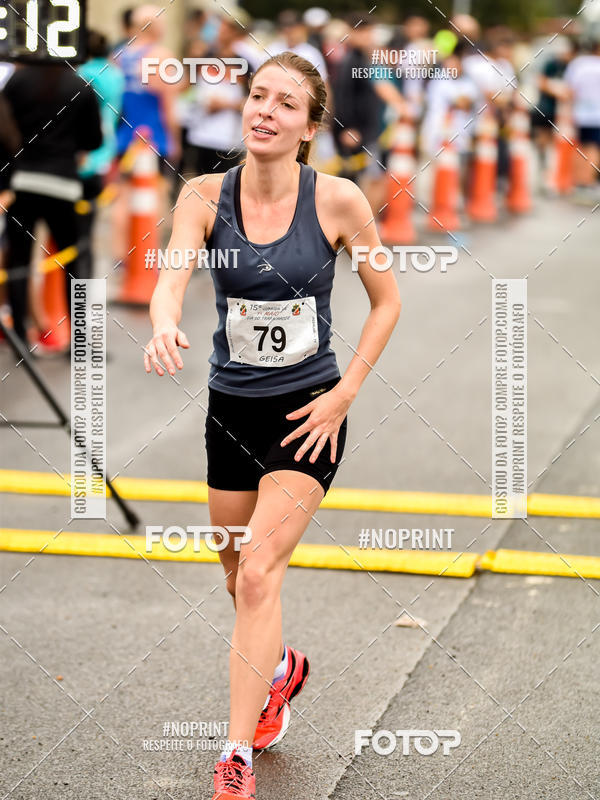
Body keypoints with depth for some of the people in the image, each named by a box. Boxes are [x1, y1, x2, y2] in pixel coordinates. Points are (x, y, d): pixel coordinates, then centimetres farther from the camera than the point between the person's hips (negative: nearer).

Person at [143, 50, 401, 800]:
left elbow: (386, 300, 0)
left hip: (308, 412, -3)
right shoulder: (206, 195, -8)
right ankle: (280, 668, 50)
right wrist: (164, 328, -47)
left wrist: (344, 393, -9)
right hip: (230, 408, 3)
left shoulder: (338, 200, -11)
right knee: (240, 577, 17)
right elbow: (172, 274, -24)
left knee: (258, 573, -15)